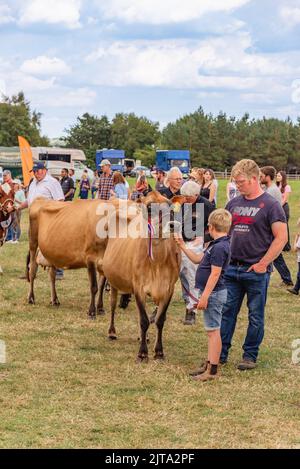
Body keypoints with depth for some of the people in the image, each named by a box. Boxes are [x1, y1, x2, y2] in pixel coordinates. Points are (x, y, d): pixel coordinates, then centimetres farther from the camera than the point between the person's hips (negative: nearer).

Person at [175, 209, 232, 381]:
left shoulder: (220, 247, -20)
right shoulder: (217, 245, 11)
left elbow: (215, 274, -23)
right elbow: (198, 259, 21)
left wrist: (204, 296, -22)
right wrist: (183, 246, 16)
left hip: (213, 293, -10)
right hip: (211, 293, 10)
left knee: (213, 331, -6)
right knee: (212, 331, 16)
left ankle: (213, 370, -3)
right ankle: (209, 364, 25)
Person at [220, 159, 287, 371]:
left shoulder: (270, 204, -9)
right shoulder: (234, 203, 9)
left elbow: (281, 237, -13)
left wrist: (263, 264, -15)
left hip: (256, 271, -6)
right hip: (232, 268, 6)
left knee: (256, 316, 6)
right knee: (226, 312, 8)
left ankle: (250, 355, 16)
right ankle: (220, 353, 16)